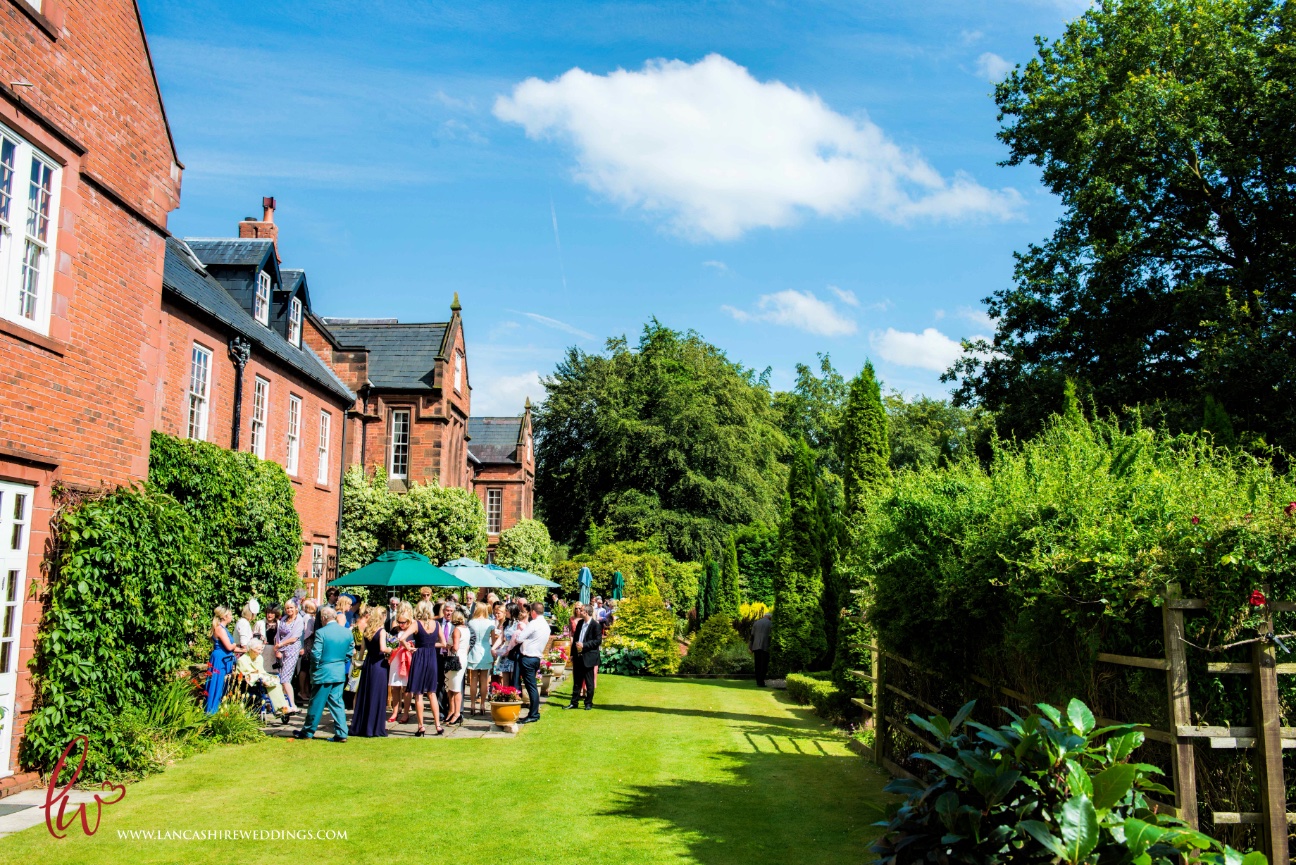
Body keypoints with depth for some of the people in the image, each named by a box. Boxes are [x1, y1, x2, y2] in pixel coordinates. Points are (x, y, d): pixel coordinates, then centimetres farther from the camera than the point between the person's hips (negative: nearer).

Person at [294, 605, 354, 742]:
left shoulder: (321, 633, -14)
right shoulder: (347, 632, 2)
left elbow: (315, 654, -14)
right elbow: (350, 652, 7)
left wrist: (315, 668, 2)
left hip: (324, 673, -5)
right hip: (340, 673, 5)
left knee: (317, 703, 7)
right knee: (337, 702, 9)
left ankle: (308, 731, 20)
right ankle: (341, 733, 6)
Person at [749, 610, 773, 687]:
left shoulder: (756, 623, 12)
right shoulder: (770, 623, 1)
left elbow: (752, 635, 10)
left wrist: (751, 648, 12)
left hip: (756, 646, 4)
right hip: (765, 646, -4)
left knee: (758, 665, 10)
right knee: (764, 665, 1)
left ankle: (758, 682, 9)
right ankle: (761, 682, -5)